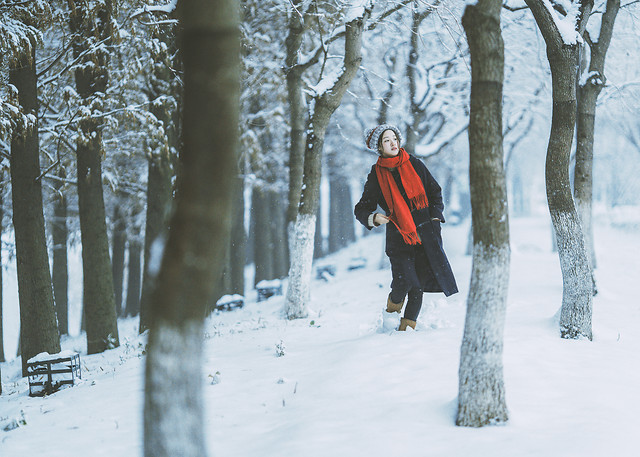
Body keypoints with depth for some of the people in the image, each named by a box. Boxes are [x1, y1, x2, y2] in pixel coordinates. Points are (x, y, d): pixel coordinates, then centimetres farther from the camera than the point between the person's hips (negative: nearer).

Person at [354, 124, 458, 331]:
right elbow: (362, 209, 6)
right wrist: (373, 218, -15)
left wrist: (435, 215, 4)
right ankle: (393, 305, 18)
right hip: (399, 235, -1)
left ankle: (408, 325, 3)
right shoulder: (376, 176, 3)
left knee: (419, 282, -7)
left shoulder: (415, 164, 6)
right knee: (403, 281, -15)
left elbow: (435, 191, 18)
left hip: (426, 231, 1)